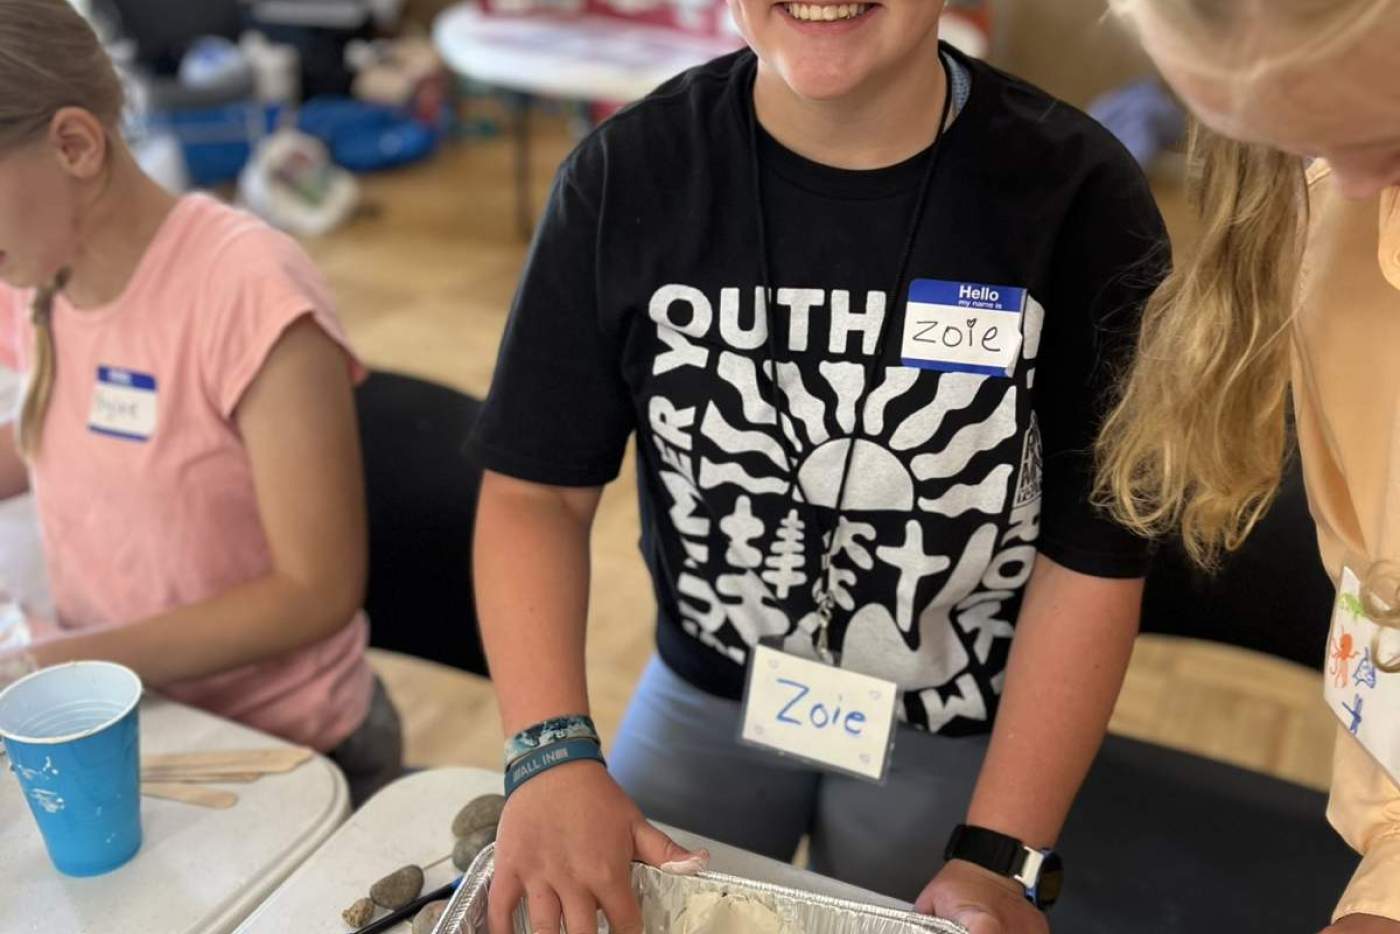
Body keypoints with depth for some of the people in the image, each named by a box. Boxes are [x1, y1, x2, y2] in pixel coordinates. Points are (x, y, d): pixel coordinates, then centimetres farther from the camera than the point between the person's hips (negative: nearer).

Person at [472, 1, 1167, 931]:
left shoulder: (1080, 195, -20)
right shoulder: (625, 174, -15)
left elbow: (1094, 555, -14)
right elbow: (539, 489, -10)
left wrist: (1000, 858, -16)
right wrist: (552, 753, -23)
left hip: (957, 727, -1)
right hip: (706, 690, 3)